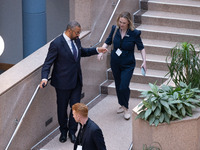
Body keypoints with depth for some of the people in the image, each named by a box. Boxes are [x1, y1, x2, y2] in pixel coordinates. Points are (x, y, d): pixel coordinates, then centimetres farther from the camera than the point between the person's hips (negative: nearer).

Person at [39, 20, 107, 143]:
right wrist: (44, 78, -30)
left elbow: (81, 52, 24)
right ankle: (63, 131, 29)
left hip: (77, 81, 6)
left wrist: (96, 50, 16)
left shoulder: (76, 40, 2)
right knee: (62, 108, 11)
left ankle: (72, 131, 22)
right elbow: (48, 63, -17)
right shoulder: (56, 44, -19)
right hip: (63, 82, -5)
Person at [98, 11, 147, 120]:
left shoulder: (134, 33, -14)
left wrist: (144, 61, -13)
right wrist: (101, 51, -11)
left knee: (124, 87, -13)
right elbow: (107, 42, 5)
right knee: (118, 85, 14)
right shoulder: (115, 30, -5)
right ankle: (122, 105, 35)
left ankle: (126, 108, 7)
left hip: (128, 65, -4)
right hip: (115, 63, 4)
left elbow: (141, 48, -5)